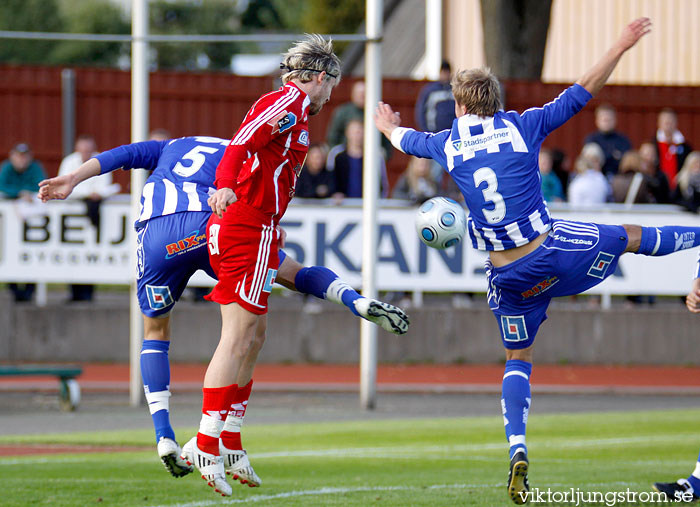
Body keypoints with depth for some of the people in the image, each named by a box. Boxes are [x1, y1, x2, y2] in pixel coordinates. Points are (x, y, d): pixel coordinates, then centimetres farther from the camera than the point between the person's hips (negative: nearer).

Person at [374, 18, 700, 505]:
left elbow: (408, 139, 26)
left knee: (518, 360, 15)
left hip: (509, 277, 3)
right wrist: (621, 47, 11)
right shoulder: (522, 127, -5)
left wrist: (389, 127, 49)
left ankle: (518, 450, 0)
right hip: (554, 250, -3)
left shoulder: (449, 145, 2)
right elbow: (582, 93, 1)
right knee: (630, 236, 21)